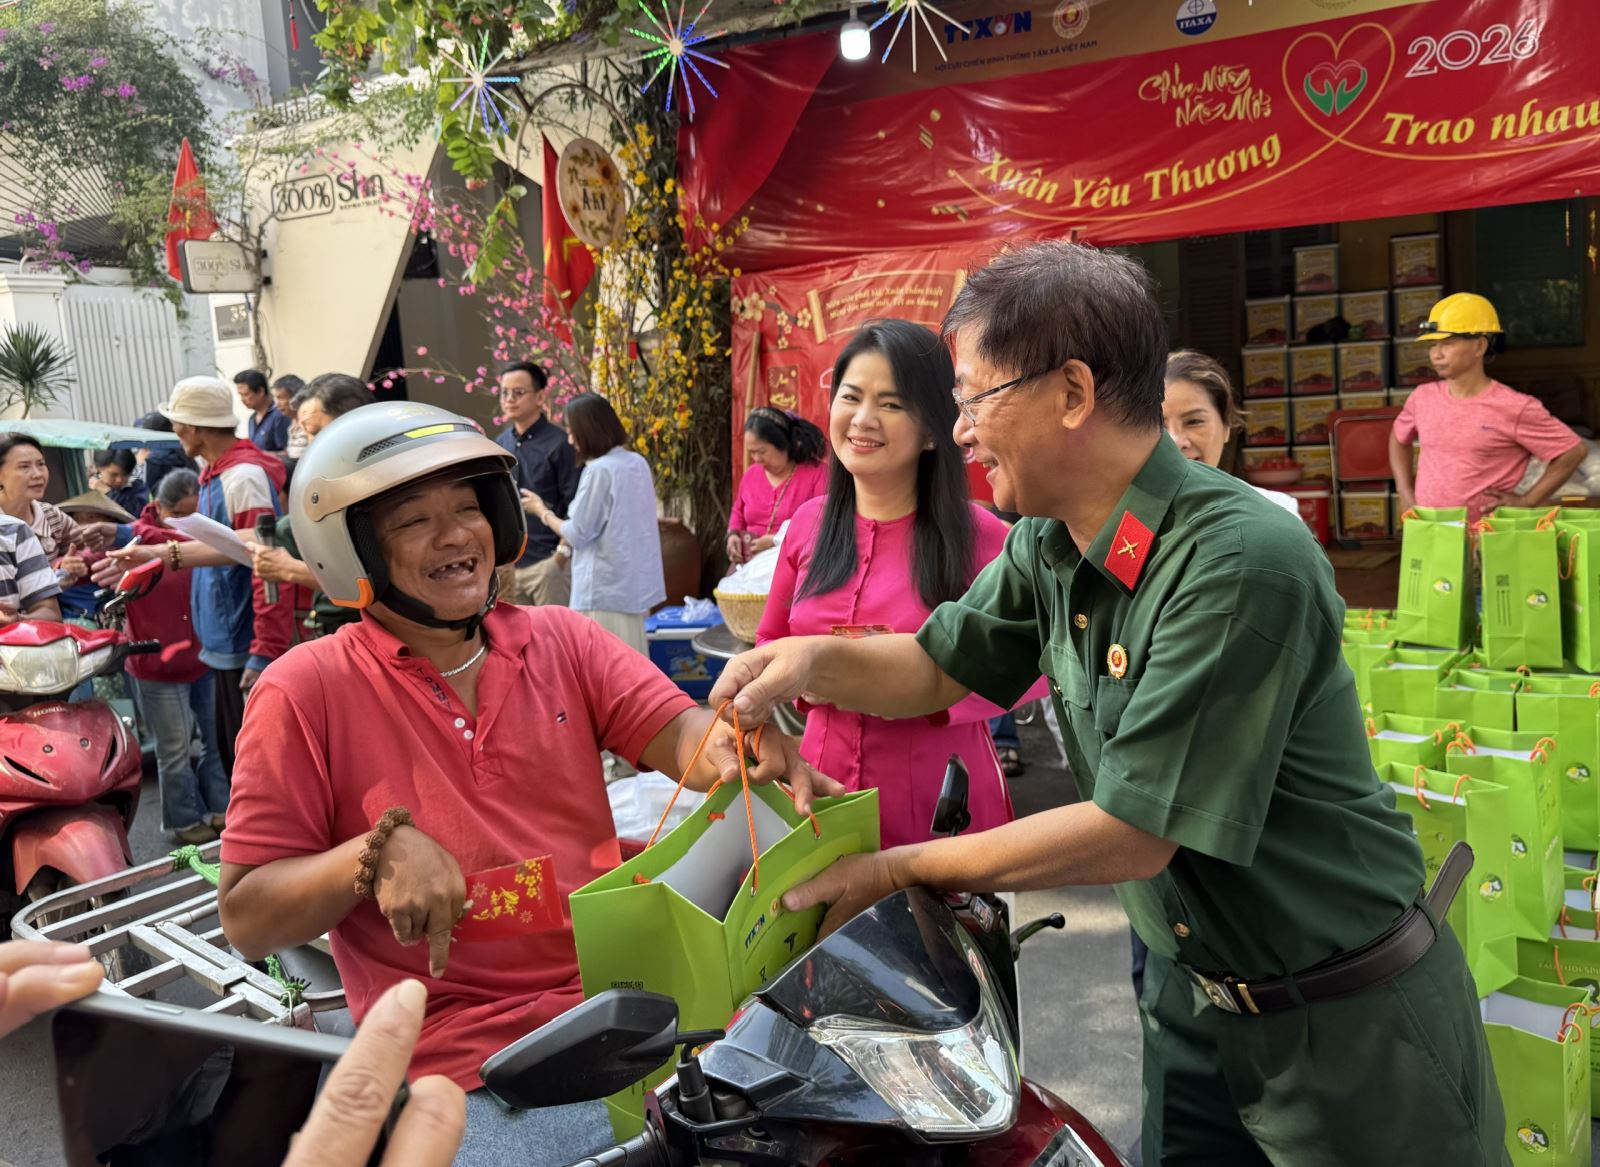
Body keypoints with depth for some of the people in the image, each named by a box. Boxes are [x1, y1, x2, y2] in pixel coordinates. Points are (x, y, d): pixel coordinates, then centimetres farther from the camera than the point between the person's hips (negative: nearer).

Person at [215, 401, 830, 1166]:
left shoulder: (562, 640, 7)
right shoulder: (306, 692, -4)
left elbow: (686, 741, -6)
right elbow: (246, 920, -3)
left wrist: (737, 737, -29)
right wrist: (378, 854, -22)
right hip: (470, 1066, -3)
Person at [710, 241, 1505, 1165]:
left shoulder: (1242, 565, -30)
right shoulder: (1047, 548, -4)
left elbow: (1133, 834, -27)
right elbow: (935, 668, 9)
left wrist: (901, 870, -19)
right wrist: (815, 660, -13)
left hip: (1346, 1021, -6)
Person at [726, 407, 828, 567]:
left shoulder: (816, 472, -3)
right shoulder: (751, 474, 14)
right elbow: (739, 511, 31)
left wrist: (777, 541, -15)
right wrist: (733, 534, 9)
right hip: (751, 563, 5)